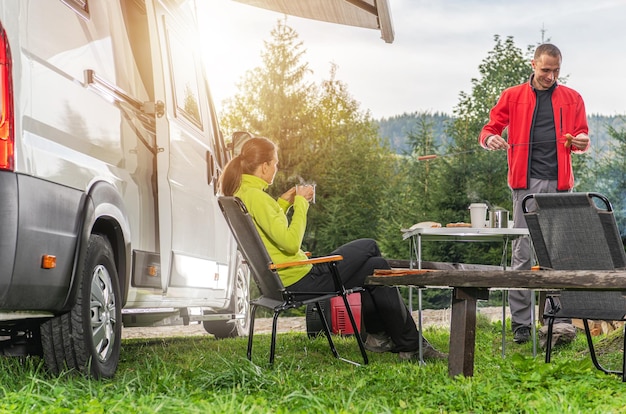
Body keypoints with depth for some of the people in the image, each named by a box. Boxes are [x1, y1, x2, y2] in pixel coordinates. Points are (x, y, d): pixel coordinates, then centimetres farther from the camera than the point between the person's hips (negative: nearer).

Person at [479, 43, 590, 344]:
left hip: (560, 184, 2)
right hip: (527, 183, -1)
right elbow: (489, 129, 11)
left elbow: (580, 140, 17)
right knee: (523, 253, -3)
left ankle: (561, 319, 6)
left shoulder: (572, 99, 15)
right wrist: (490, 139, -13)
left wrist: (581, 142, -8)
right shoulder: (513, 97, 10)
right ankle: (520, 322, 1)